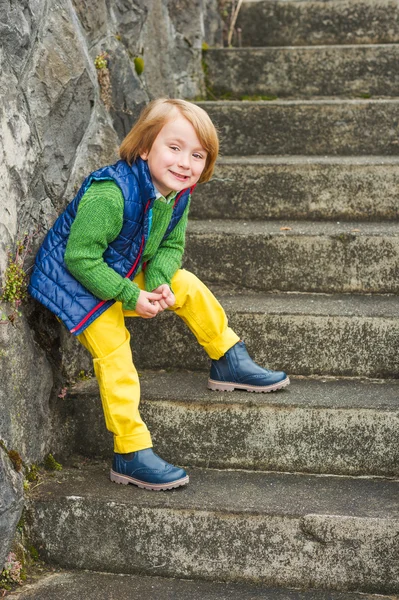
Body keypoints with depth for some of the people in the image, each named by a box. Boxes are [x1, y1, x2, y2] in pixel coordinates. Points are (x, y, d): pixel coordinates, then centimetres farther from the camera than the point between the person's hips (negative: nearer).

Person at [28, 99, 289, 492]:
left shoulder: (178, 194, -7)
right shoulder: (110, 194, -33)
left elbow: (171, 246, 2)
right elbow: (81, 257, -31)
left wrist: (159, 282, -20)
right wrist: (131, 297, -28)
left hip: (127, 275, 8)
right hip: (78, 283, -8)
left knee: (187, 286, 6)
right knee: (115, 357, -14)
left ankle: (229, 362, 25)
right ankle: (131, 456, -9)